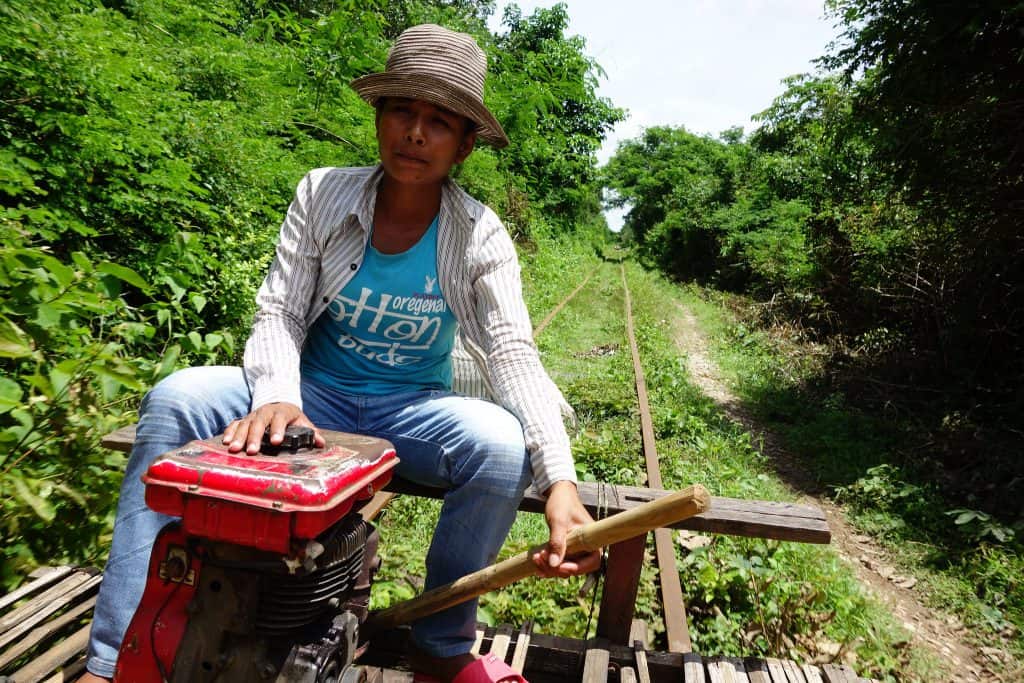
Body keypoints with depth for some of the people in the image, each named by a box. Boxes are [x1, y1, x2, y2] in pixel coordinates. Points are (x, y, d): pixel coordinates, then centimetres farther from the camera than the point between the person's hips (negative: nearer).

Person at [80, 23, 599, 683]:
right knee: (176, 399, -22)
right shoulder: (323, 194, -6)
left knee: (503, 444, -30)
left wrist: (561, 480, -35)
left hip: (414, 409, 0)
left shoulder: (480, 235, -11)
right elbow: (280, 312, -8)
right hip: (315, 393, 1)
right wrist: (278, 396, -30)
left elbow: (513, 352, -20)